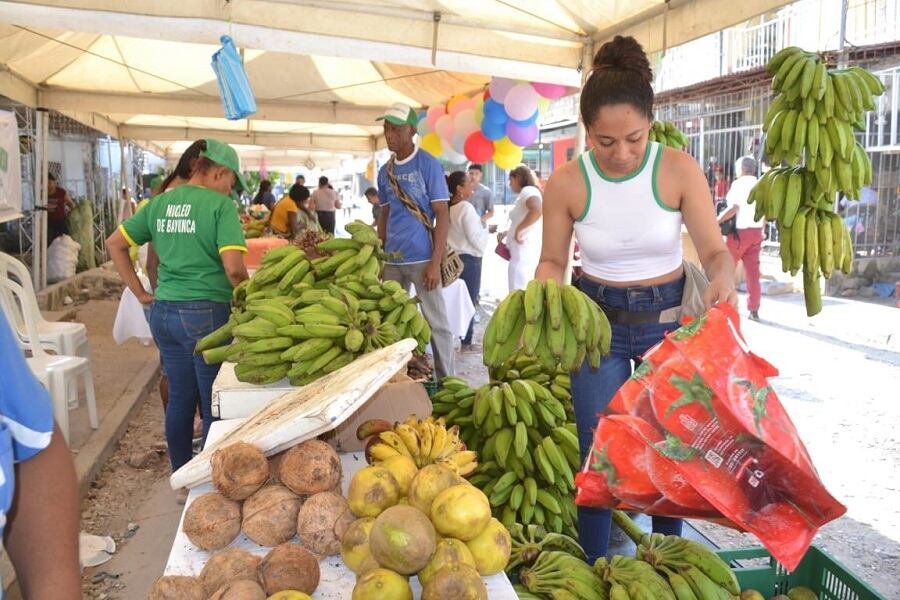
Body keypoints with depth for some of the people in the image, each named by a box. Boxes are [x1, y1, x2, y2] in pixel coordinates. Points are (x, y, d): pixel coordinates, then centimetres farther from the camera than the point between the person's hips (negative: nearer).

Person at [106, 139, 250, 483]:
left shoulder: (160, 203, 10)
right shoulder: (221, 205, -10)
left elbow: (114, 244, 15)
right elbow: (233, 268, -21)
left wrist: (141, 293, 15)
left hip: (163, 311, 7)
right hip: (206, 313, -7)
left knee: (179, 400, 17)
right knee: (214, 404, 5)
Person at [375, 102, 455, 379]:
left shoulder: (428, 164, -6)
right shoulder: (385, 171, 10)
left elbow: (442, 214, -9)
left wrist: (435, 263, -15)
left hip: (422, 259, -6)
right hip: (392, 260, 6)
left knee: (436, 323, 1)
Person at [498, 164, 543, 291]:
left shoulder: (527, 190, -10)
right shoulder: (525, 193, 19)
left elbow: (537, 211, -32)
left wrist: (518, 230, -23)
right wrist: (506, 233, 21)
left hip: (524, 252, -10)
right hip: (525, 251, 10)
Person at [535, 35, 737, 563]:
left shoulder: (679, 170, -14)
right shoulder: (567, 182, -13)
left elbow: (714, 248, -10)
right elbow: (553, 262, -2)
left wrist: (723, 278, -33)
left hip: (669, 315, 1)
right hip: (598, 319, 0)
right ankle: (593, 571, 22)